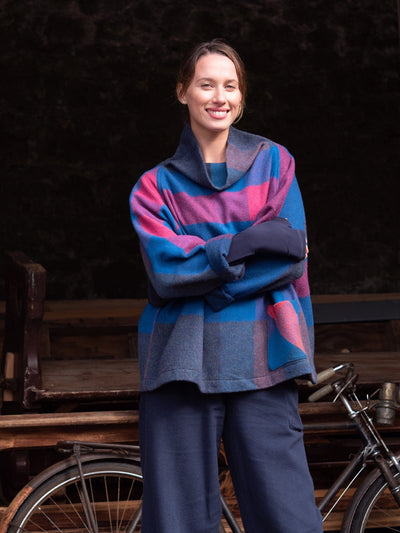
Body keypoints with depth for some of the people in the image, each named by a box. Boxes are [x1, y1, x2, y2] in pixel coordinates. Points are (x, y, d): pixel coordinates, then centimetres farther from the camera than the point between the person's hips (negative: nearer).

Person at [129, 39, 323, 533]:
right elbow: (165, 270, -5)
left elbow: (291, 257, 0)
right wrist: (246, 243, -12)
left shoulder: (273, 162, 12)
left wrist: (202, 265, -7)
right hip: (181, 363, 0)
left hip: (258, 361, 0)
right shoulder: (156, 185, 11)